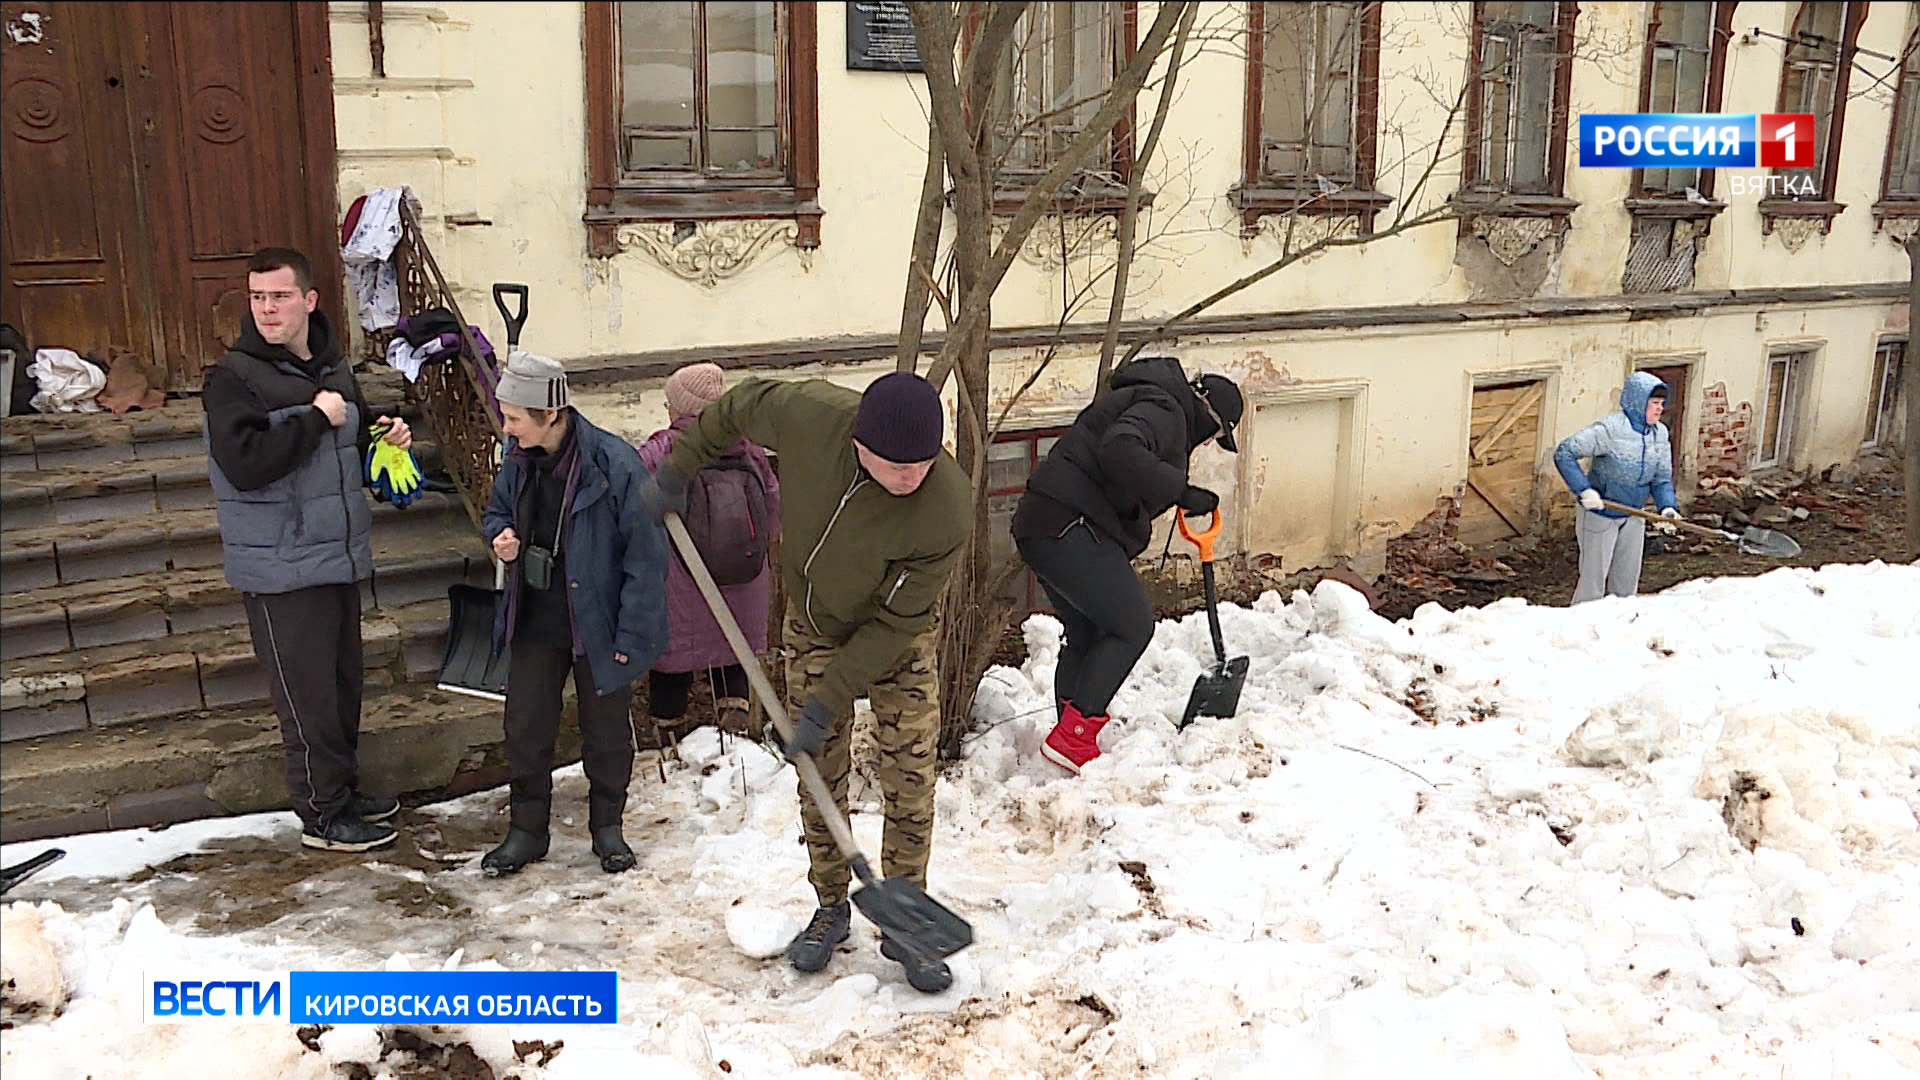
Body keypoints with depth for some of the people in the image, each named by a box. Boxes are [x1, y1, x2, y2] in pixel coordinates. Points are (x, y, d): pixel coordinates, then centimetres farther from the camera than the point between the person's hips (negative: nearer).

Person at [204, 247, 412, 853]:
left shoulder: (331, 367, 11)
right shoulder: (233, 377, -12)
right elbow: (243, 462, -25)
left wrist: (383, 440, 3)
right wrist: (315, 419, -20)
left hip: (339, 557, 7)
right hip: (282, 568, -7)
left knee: (344, 683, 17)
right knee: (308, 694, 0)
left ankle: (344, 789, 32)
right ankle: (322, 815, 12)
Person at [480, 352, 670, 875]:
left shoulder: (614, 464, -23)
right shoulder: (518, 458, -4)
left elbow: (645, 557, -18)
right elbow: (497, 511, 18)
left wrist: (631, 636, -17)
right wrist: (501, 536, -8)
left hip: (598, 626, -4)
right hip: (534, 622, 5)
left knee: (606, 730, 13)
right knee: (525, 728, 10)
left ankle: (607, 826, 33)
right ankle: (526, 828, 28)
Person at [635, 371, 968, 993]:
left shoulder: (948, 510, -36)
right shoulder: (809, 414, -31)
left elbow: (893, 623, -27)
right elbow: (742, 406, -6)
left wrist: (826, 704, -25)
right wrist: (677, 469, 1)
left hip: (899, 647, -2)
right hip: (812, 630, 3)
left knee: (910, 785, -1)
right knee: (819, 780, 10)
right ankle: (831, 908, 28)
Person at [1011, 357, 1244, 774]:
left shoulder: (1148, 403, 28)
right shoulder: (1163, 409, -7)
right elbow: (1120, 451, -28)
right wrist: (1181, 491, -23)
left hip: (1042, 525, 11)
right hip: (1068, 525, -11)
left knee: (1085, 635, 15)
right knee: (1133, 624, -5)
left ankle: (1070, 739, 18)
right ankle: (1074, 735, -5)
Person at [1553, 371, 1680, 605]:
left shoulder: (1660, 433, -3)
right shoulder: (1610, 429, -24)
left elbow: (1662, 477, 5)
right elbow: (1564, 452, -26)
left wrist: (1667, 505, -14)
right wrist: (1583, 489, -32)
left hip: (1633, 517, 7)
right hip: (1599, 514, -7)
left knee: (1627, 578, 18)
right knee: (1594, 577, 0)